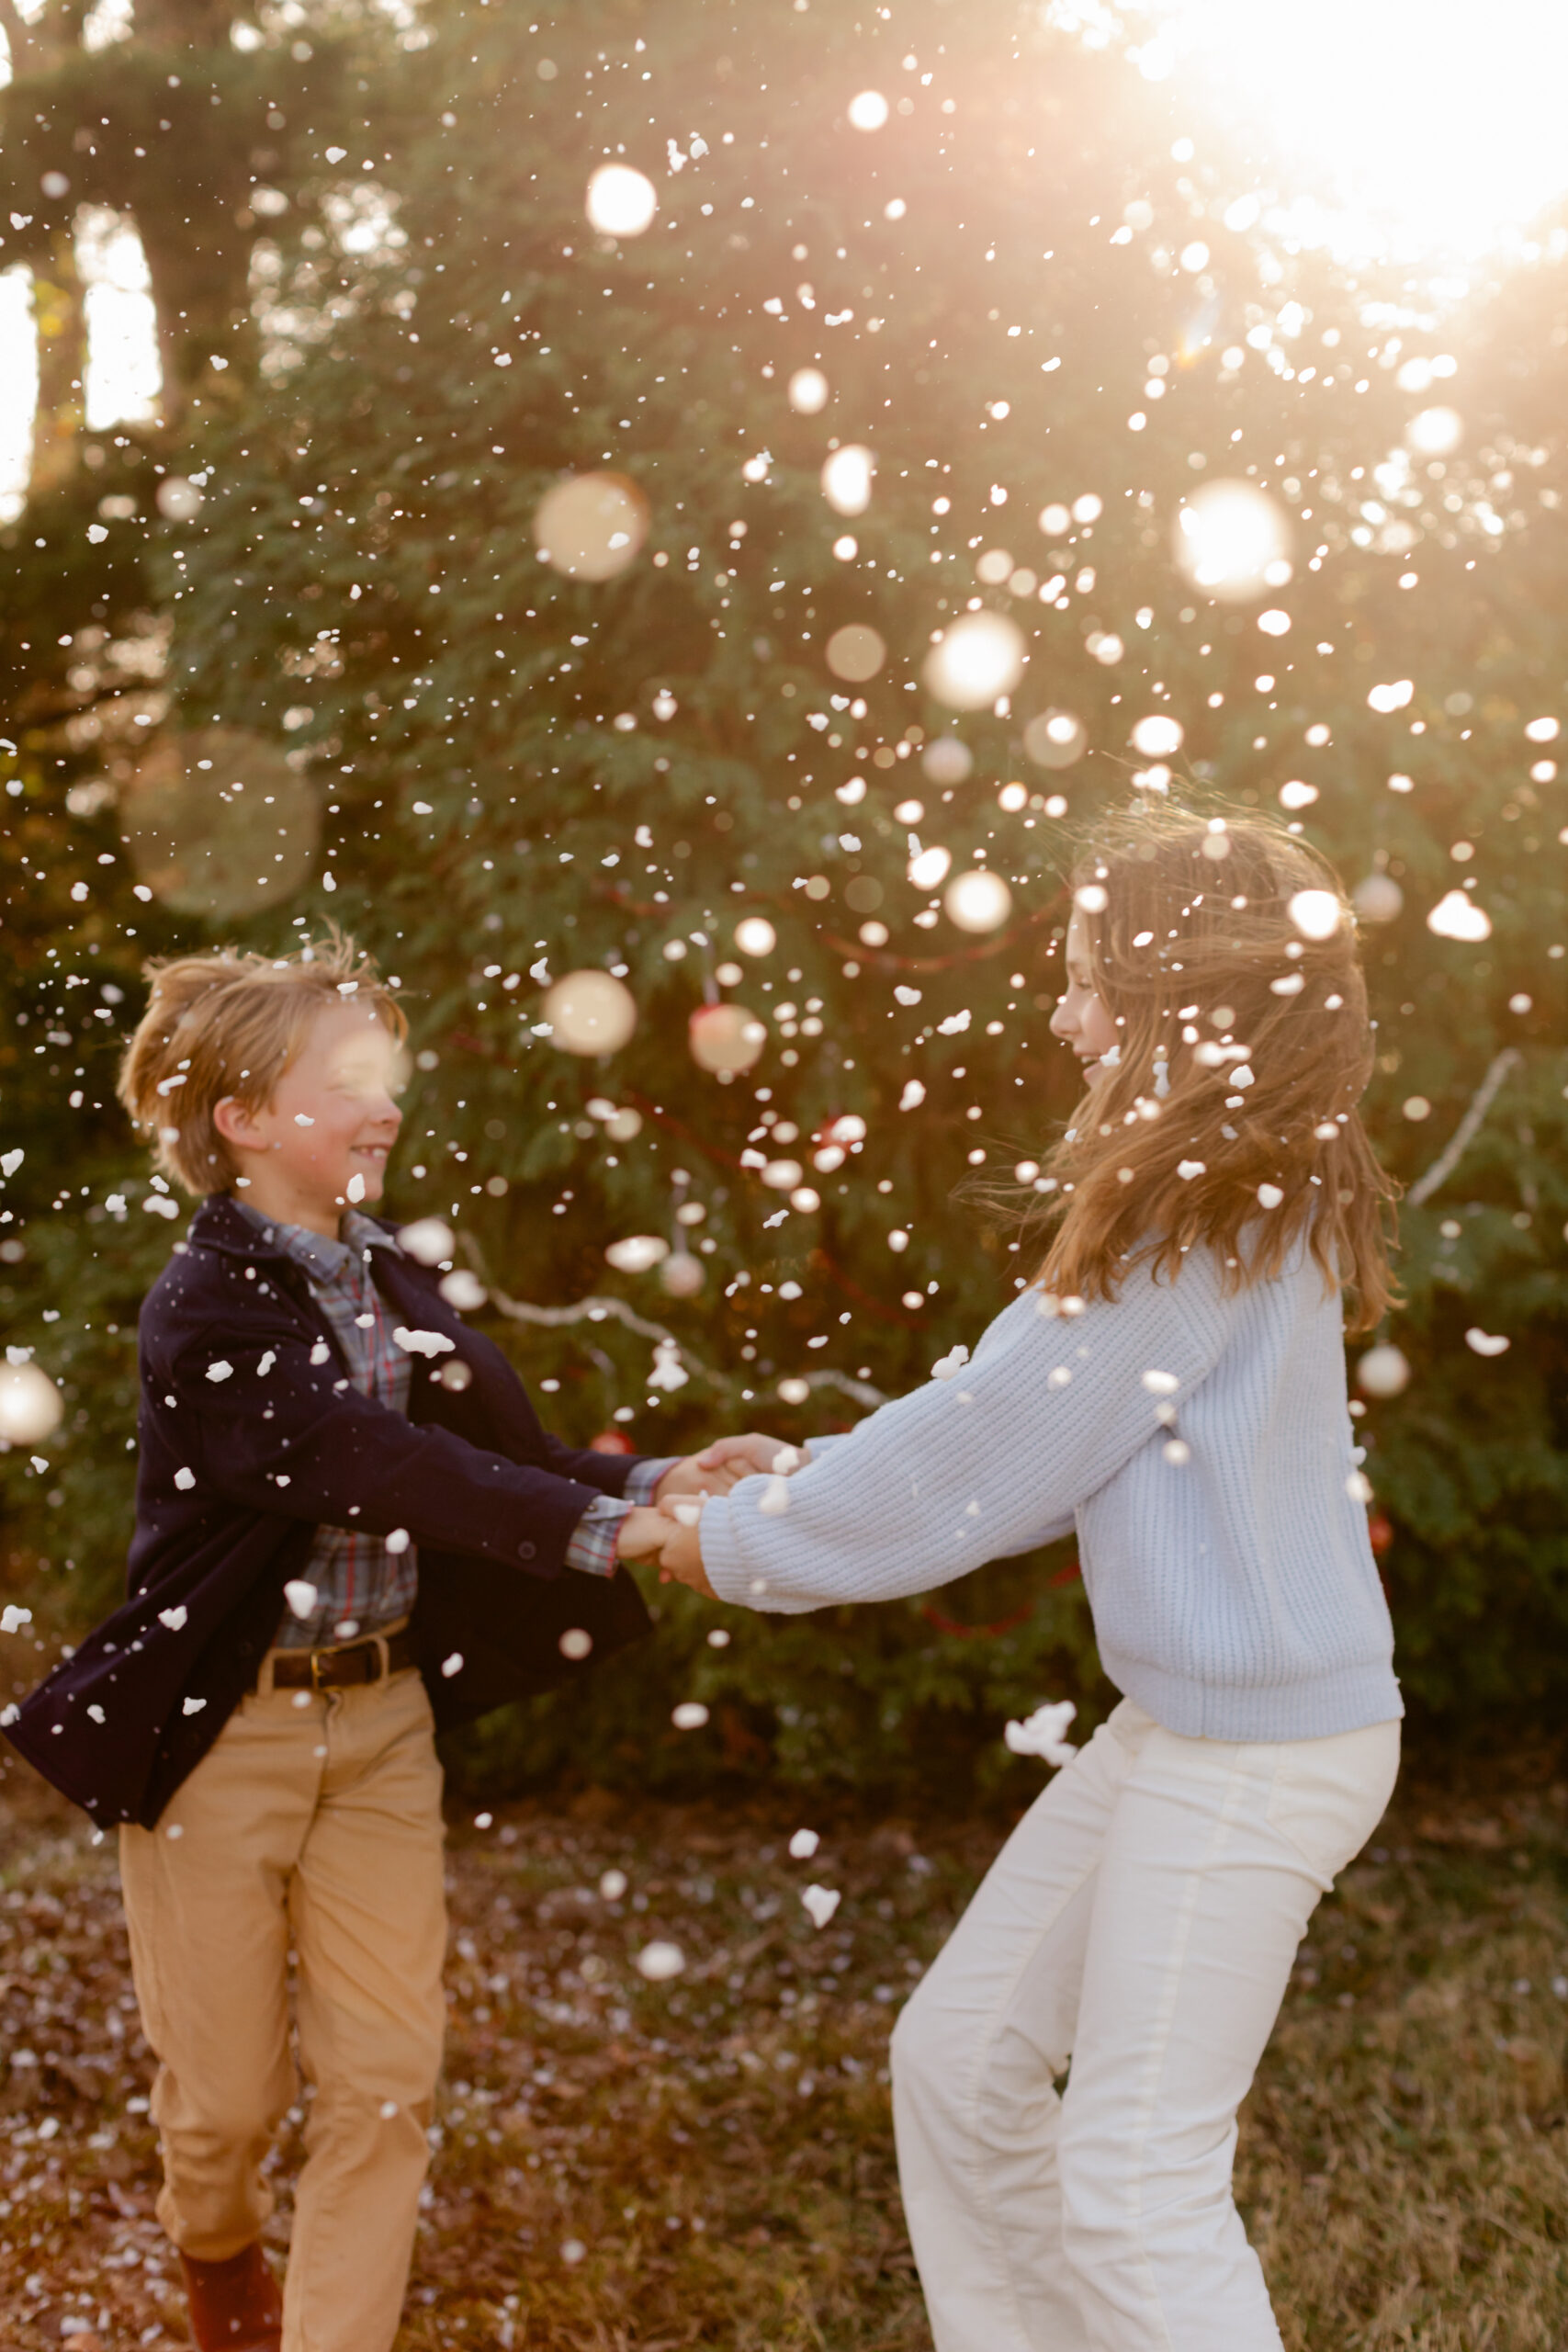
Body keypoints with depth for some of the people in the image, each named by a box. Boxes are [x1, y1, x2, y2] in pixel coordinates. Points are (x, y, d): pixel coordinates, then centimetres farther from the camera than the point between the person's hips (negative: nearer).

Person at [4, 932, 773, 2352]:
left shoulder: (397, 1278, 5)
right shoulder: (208, 1308, -18)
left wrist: (655, 1485, -21)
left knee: (386, 2085, 3)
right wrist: (605, 1533, -39)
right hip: (220, 1729, -5)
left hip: (382, 1716, 5)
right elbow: (376, 1467, -31)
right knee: (230, 2090, 10)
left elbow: (512, 1448, -2)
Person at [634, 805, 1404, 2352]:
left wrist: (743, 1545, -3)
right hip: (1180, 1721, 10)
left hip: (1258, 1750, -10)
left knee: (1134, 2182, -2)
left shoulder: (1212, 1233, -21)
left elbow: (970, 1472, -16)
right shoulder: (1240, 1203, 10)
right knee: (959, 2056, 15)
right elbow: (1010, 1432, 16)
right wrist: (807, 1475, 11)